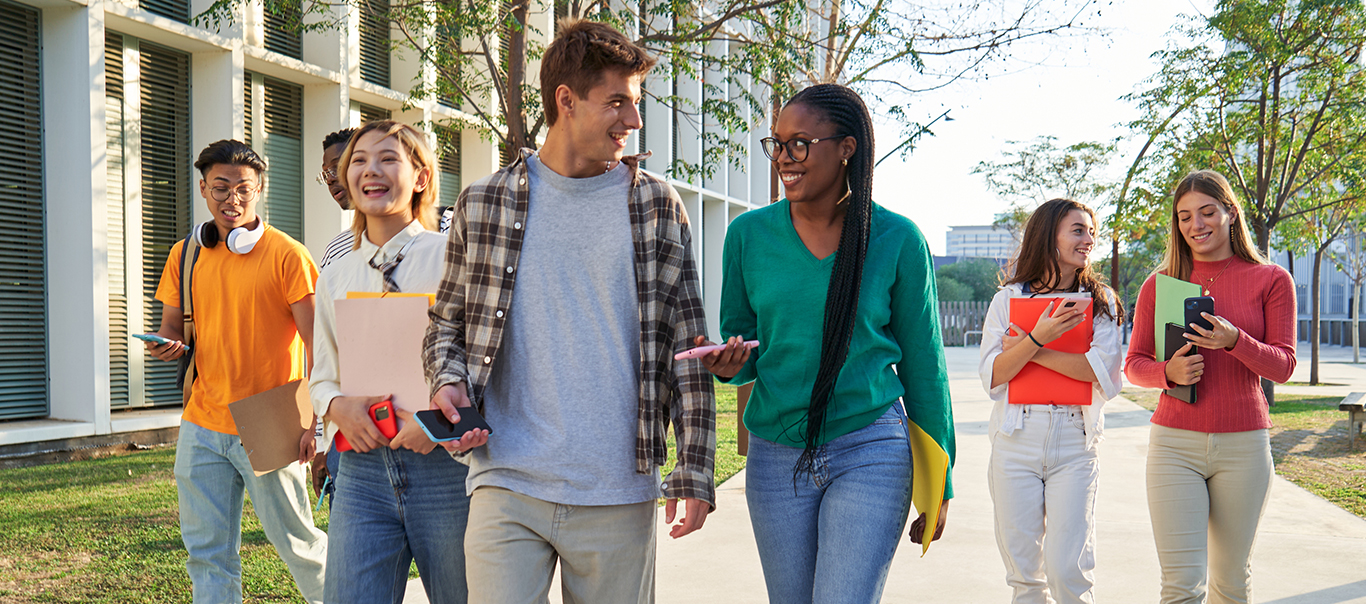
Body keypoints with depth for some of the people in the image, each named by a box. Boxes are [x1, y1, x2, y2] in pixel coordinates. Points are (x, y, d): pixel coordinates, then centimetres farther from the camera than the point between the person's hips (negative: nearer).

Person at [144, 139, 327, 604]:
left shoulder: (286, 255, -8)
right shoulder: (184, 255, 8)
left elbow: (319, 346, -11)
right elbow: (172, 327, 17)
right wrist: (166, 344, -8)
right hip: (202, 426, 5)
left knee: (296, 540, 6)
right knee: (207, 550, 7)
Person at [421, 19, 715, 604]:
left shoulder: (658, 206, 5)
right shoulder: (483, 204, 5)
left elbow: (686, 345, 4)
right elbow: (447, 322, 15)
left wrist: (694, 471, -1)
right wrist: (448, 383, -7)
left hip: (620, 494, 1)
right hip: (507, 484, 0)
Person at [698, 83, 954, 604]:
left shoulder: (897, 240, -5)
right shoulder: (749, 234, 1)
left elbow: (923, 366, 2)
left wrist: (939, 483, 5)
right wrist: (729, 365, -15)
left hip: (869, 451, -3)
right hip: (775, 454, 3)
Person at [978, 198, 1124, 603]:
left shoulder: (1100, 301, 8)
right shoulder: (1008, 298, 8)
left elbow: (1103, 372, -8)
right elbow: (991, 377, -1)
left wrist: (1029, 349, -9)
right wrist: (1038, 337, -15)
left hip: (1074, 441, -1)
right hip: (1015, 441, 1)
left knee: (1068, 570, -7)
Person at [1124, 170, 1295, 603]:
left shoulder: (1272, 279, 4)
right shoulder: (1159, 283, 6)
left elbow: (1283, 366, -1)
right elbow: (1134, 364, 9)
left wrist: (1235, 341, -20)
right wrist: (1168, 372, -14)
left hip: (1244, 443, 1)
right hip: (1174, 441, 0)